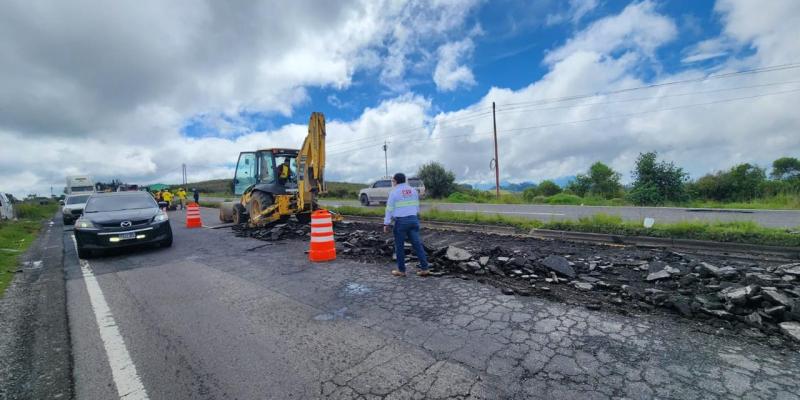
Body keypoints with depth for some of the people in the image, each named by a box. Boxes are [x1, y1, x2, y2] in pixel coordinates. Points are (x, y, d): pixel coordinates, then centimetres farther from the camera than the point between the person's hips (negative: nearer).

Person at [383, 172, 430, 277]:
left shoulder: (394, 192, -5)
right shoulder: (413, 190, 10)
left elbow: (389, 209, -5)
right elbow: (417, 207, 14)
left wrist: (386, 224, 0)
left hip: (401, 221, -5)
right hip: (413, 220, 5)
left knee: (399, 246, 6)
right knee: (417, 244, 6)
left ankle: (401, 270, 14)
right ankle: (424, 268, 5)